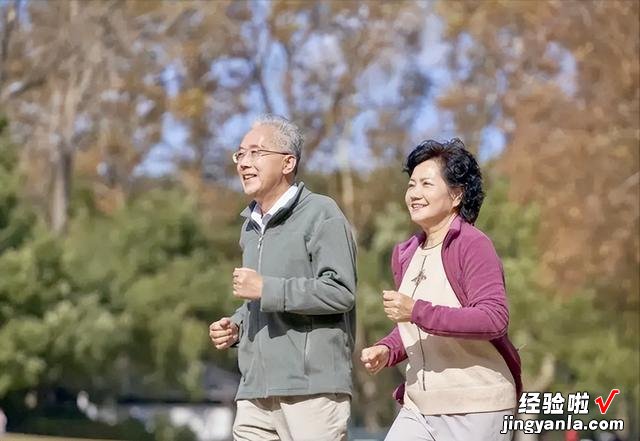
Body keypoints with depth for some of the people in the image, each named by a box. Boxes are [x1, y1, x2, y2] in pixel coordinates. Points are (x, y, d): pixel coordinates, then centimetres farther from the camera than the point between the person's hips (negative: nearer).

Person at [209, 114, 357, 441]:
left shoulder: (320, 214, -4)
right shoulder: (251, 227, 22)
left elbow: (341, 291, -14)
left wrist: (266, 289, -14)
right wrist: (235, 327, 13)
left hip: (312, 389, -7)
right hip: (255, 393, 7)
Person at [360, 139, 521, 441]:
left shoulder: (473, 246, -11)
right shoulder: (406, 255, 14)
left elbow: (494, 319, -23)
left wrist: (417, 311, -25)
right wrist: (386, 350, 5)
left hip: (475, 408, -7)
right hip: (418, 408, 7)